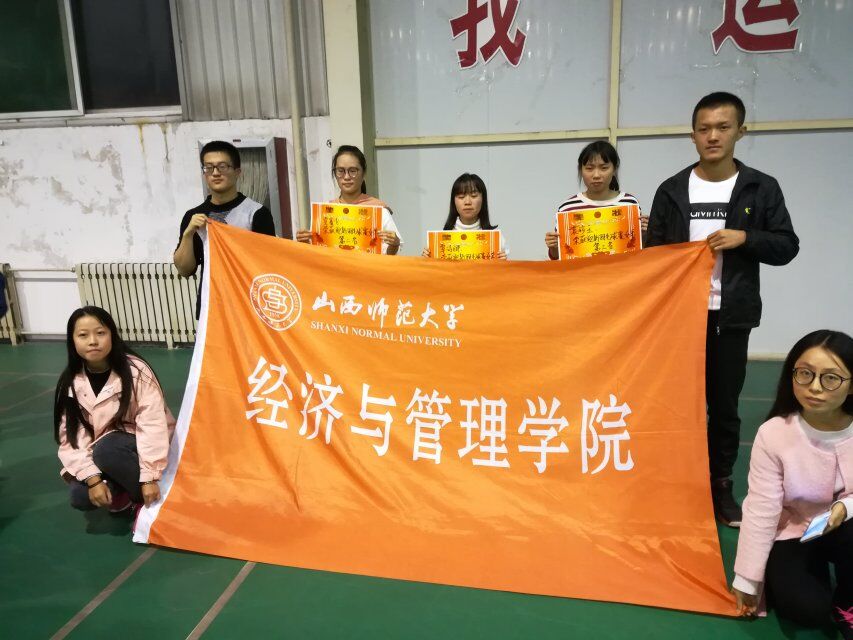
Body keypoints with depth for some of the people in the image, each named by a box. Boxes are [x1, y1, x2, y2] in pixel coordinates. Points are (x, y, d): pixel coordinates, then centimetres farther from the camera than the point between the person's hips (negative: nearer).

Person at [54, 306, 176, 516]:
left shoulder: (135, 370, -19)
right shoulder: (70, 384, -7)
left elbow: (152, 423, -23)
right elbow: (71, 437, -10)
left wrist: (149, 477, -28)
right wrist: (93, 479, -22)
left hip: (140, 446, -4)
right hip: (101, 452, 4)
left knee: (107, 449, -34)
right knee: (80, 496, -23)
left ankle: (149, 500, -14)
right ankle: (121, 493, 8)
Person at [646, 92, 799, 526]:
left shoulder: (761, 188, 1)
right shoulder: (671, 190, 2)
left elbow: (787, 247, 2)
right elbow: (653, 253, 3)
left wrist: (744, 237, -16)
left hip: (731, 318, 0)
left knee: (725, 406, 10)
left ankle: (721, 487, 25)